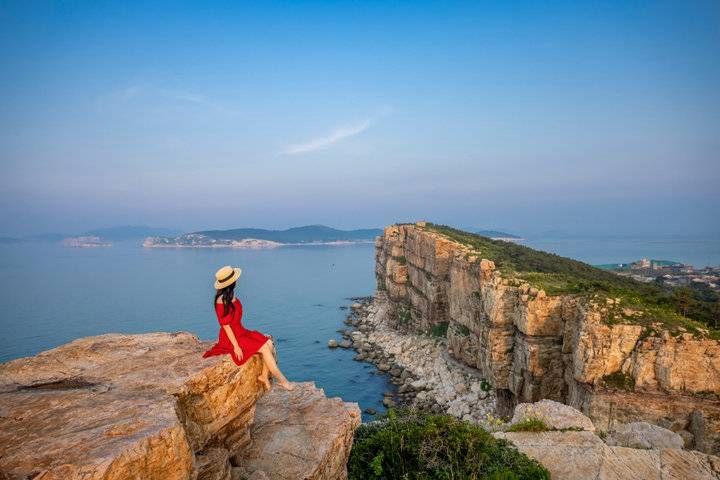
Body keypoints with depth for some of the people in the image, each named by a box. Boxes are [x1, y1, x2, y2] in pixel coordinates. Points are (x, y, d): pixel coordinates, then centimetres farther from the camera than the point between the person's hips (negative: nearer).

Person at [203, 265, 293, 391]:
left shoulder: (231, 295, 6)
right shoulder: (221, 301, -21)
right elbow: (225, 325, -20)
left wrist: (247, 332, 9)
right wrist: (236, 346, -19)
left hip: (240, 332, 9)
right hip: (230, 337, -9)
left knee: (268, 343, -5)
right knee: (264, 348, -15)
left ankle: (264, 375, -2)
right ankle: (280, 379, -4)